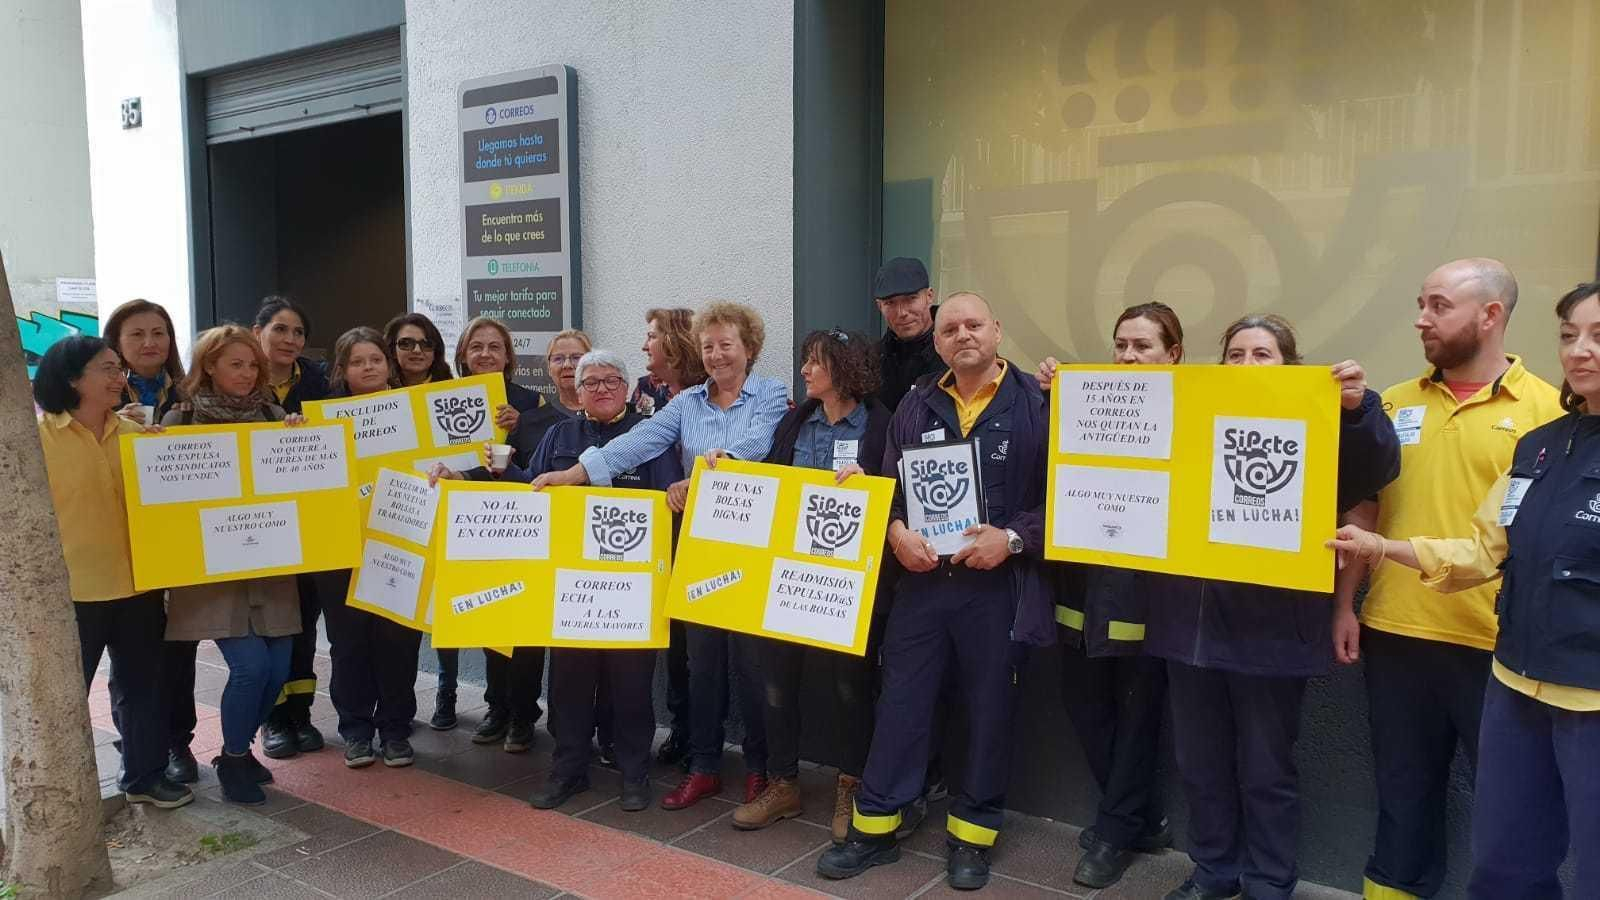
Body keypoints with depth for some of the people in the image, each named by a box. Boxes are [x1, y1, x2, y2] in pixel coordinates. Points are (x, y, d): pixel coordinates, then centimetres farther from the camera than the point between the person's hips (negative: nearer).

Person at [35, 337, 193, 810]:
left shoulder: (133, 432, 5)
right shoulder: (39, 436, -7)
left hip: (136, 584, 4)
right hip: (71, 589, -4)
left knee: (142, 685, 15)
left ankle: (145, 775, 30)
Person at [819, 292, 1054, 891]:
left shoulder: (1034, 402, -3)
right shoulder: (917, 404, 10)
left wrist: (1012, 537, -16)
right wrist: (896, 531, -6)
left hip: (1000, 583, -3)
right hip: (922, 577, 3)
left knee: (989, 707, 8)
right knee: (900, 699, 7)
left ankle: (972, 834, 24)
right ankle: (875, 826, 20)